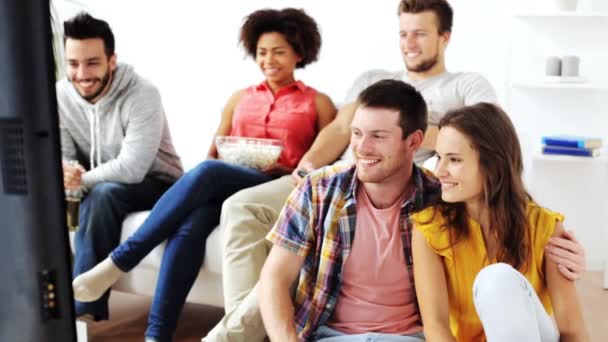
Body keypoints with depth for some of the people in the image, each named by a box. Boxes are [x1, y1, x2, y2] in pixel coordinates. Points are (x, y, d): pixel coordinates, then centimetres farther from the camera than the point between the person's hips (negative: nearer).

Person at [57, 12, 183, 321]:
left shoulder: (142, 95, -25)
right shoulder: (60, 94, -8)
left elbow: (132, 168, -30)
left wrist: (80, 180, -31)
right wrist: (64, 175, -31)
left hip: (154, 183, -6)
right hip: (98, 185, 6)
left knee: (102, 194, -34)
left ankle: (83, 306, -26)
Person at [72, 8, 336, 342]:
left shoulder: (318, 103, 16)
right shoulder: (239, 98, 26)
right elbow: (213, 154, 22)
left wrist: (290, 170, -10)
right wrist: (221, 159, -2)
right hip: (220, 185, 3)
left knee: (206, 173, -35)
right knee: (189, 224, -34)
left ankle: (116, 263, -30)